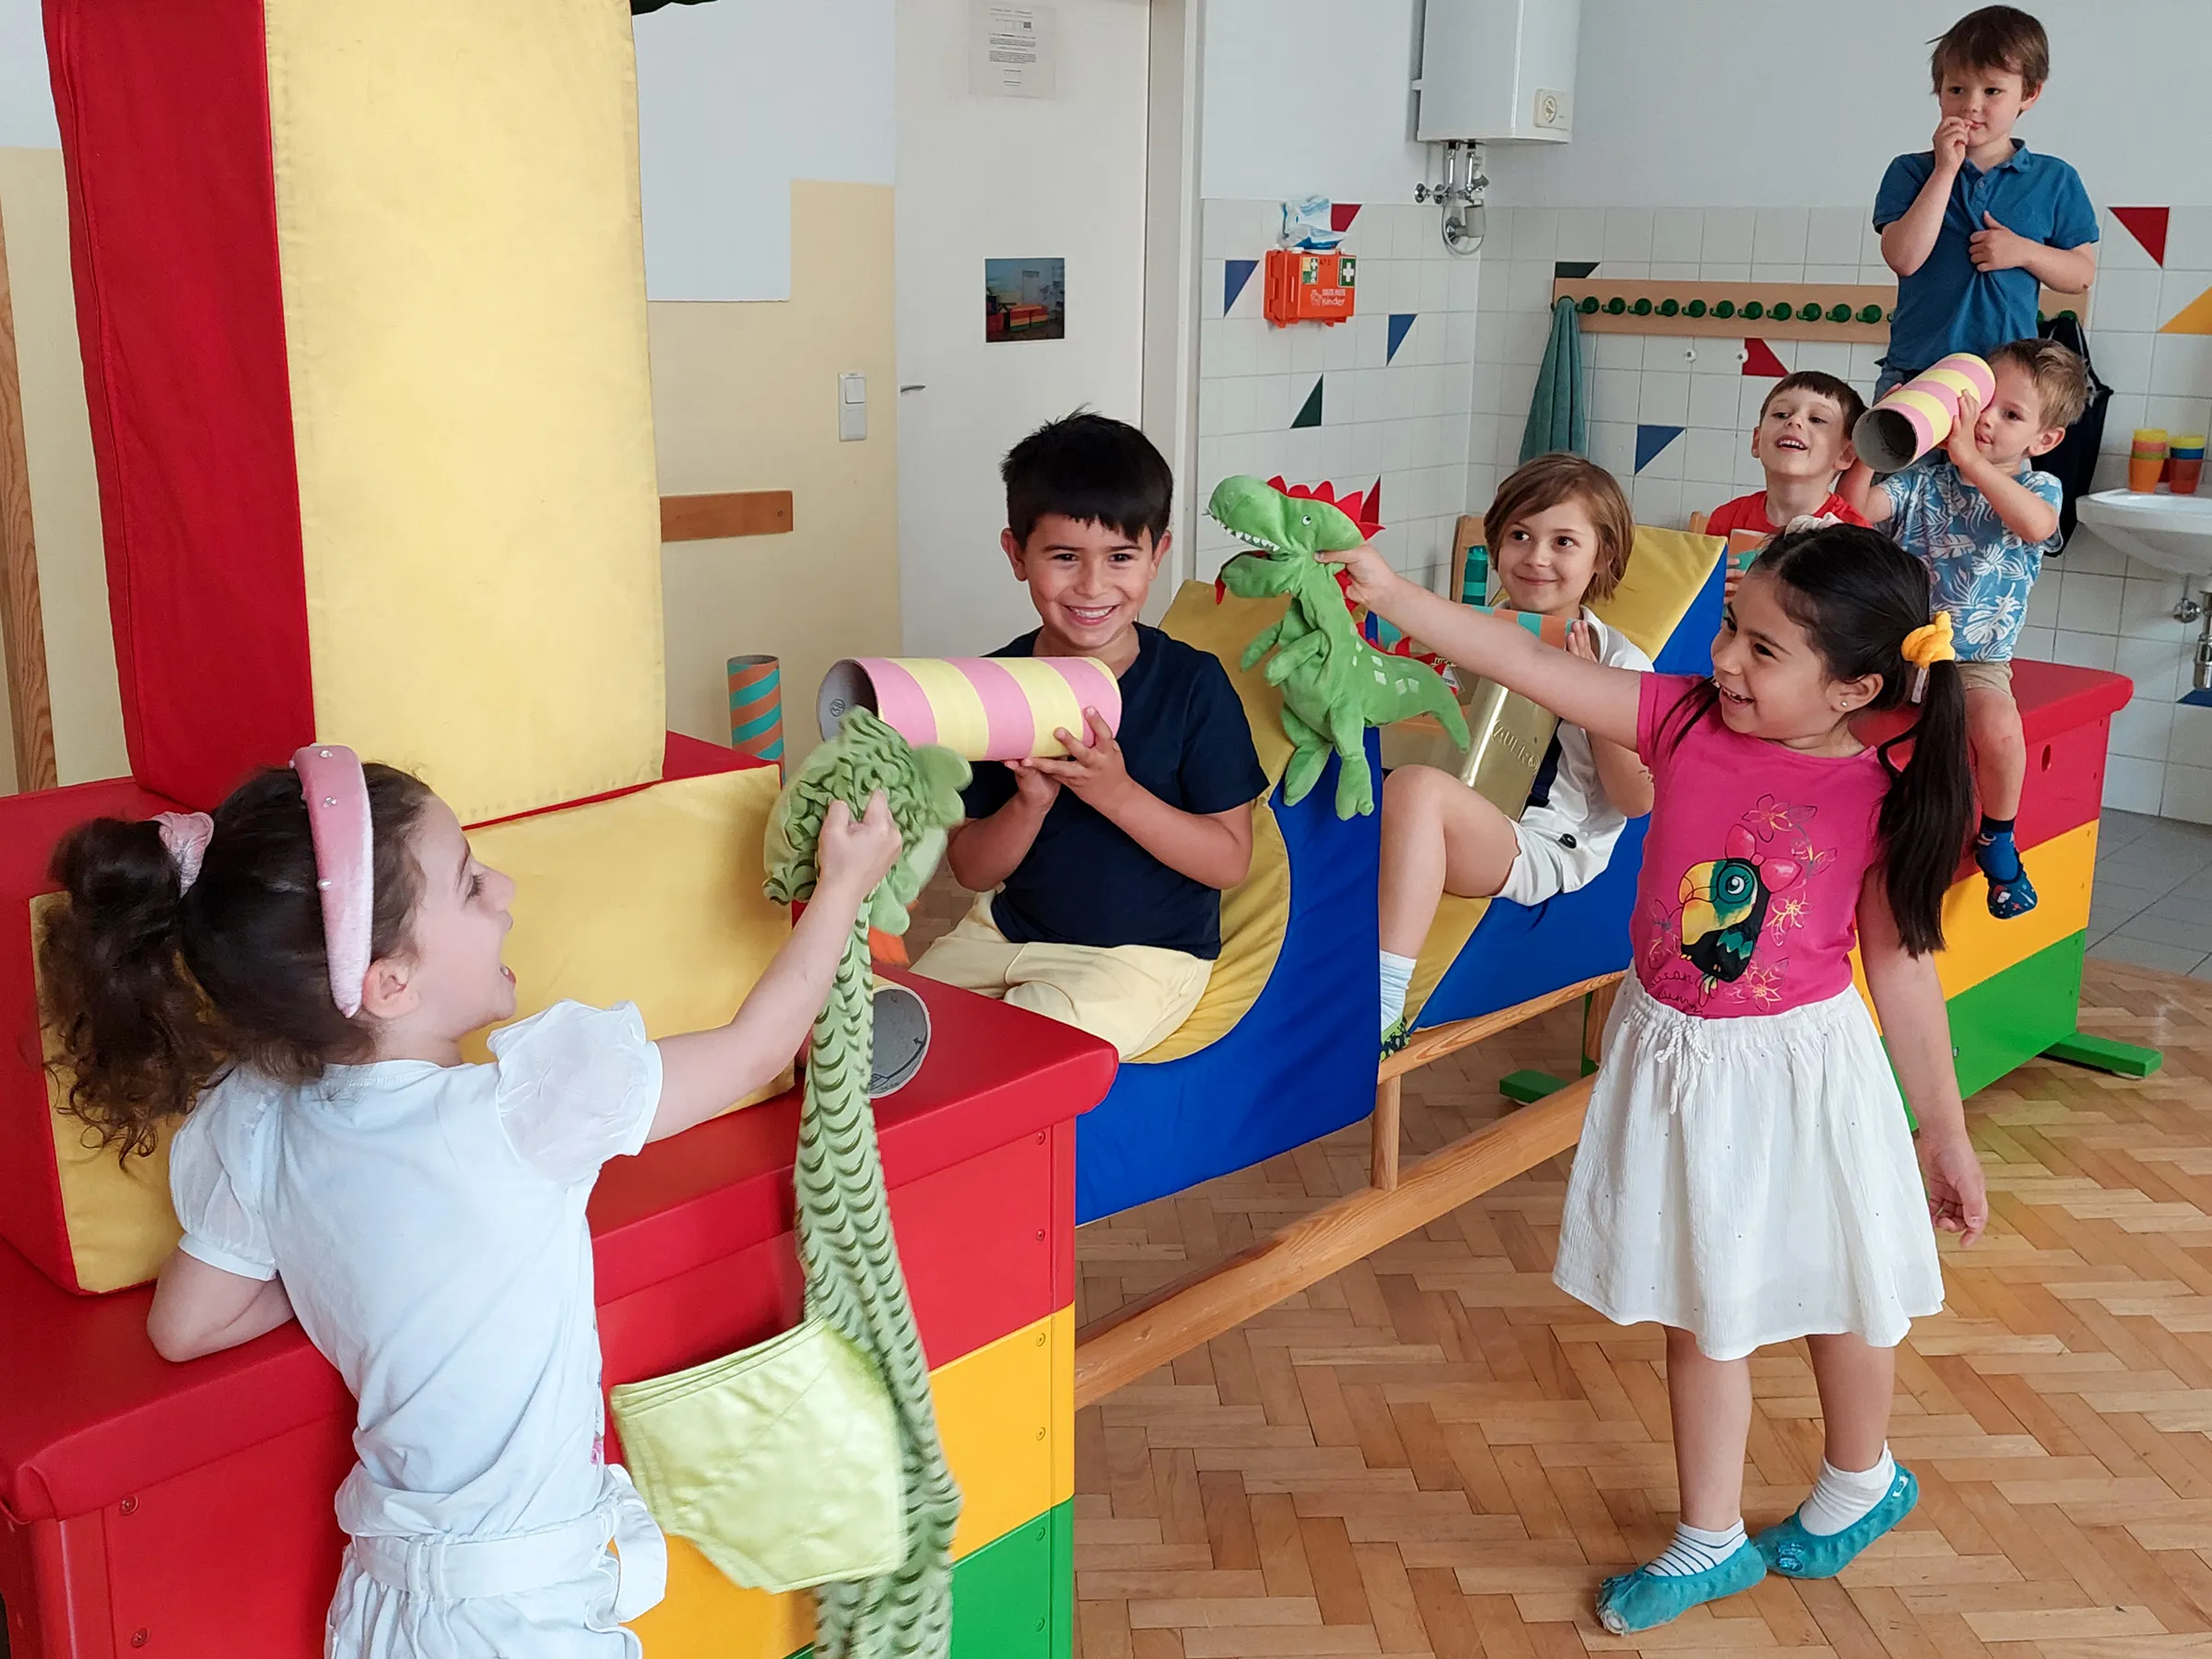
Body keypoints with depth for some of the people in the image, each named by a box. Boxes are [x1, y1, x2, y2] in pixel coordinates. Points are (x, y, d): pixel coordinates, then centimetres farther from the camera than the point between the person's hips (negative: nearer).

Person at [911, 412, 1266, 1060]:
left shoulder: (1192, 683, -11)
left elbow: (1230, 861, -12)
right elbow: (972, 870, -1)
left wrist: (1116, 792, -25)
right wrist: (1031, 803, -22)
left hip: (1145, 954, -4)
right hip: (1005, 930, 5)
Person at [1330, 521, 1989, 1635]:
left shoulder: (1878, 798, -16)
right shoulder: (1683, 720, -10)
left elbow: (1902, 964, -8)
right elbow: (1528, 665, -13)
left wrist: (1945, 1130, -2)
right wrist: (1386, 592, -20)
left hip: (1801, 1068, -3)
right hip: (1674, 1061, 3)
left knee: (1840, 1293, 18)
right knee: (1699, 1312, 16)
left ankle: (1860, 1483, 49)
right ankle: (1711, 1542, 34)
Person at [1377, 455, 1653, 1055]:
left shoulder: (1619, 662, 2)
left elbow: (1637, 799, -2)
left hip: (1542, 851, -6)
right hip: (1461, 828, 6)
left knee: (1415, 788, -36)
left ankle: (1382, 1011, -41)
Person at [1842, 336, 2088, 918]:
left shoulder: (2040, 489, -1)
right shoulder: (1923, 476, 3)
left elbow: (2036, 525, -27)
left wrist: (1969, 459, -34)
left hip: (1976, 661, -1)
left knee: (1998, 726, -31)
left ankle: (1997, 837, -2)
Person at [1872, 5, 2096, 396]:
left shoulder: (2054, 180, 8)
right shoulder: (1910, 172, 4)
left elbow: (2082, 273, 10)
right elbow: (1904, 258, -11)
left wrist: (2024, 252, -8)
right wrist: (1945, 171, -11)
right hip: (1914, 369, 0)